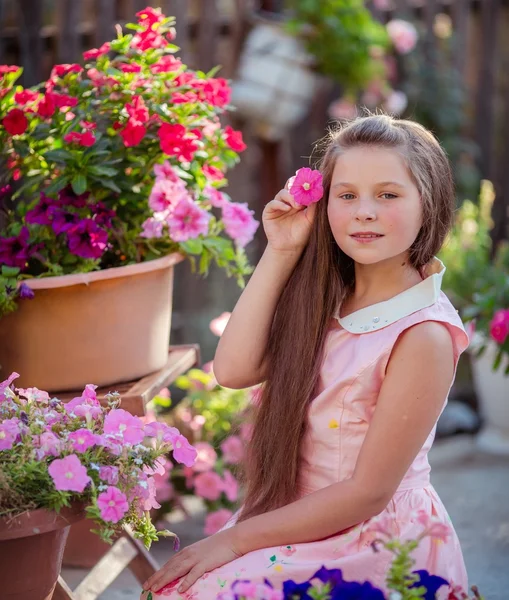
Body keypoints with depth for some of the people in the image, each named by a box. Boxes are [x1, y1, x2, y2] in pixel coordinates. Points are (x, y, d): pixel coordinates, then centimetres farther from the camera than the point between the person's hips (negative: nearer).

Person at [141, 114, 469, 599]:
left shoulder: (424, 335, -21)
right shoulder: (327, 300, 2)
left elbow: (368, 492, -19)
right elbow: (233, 370, -8)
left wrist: (236, 539, -14)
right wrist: (280, 254, -10)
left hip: (373, 542, -7)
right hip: (298, 520, 7)